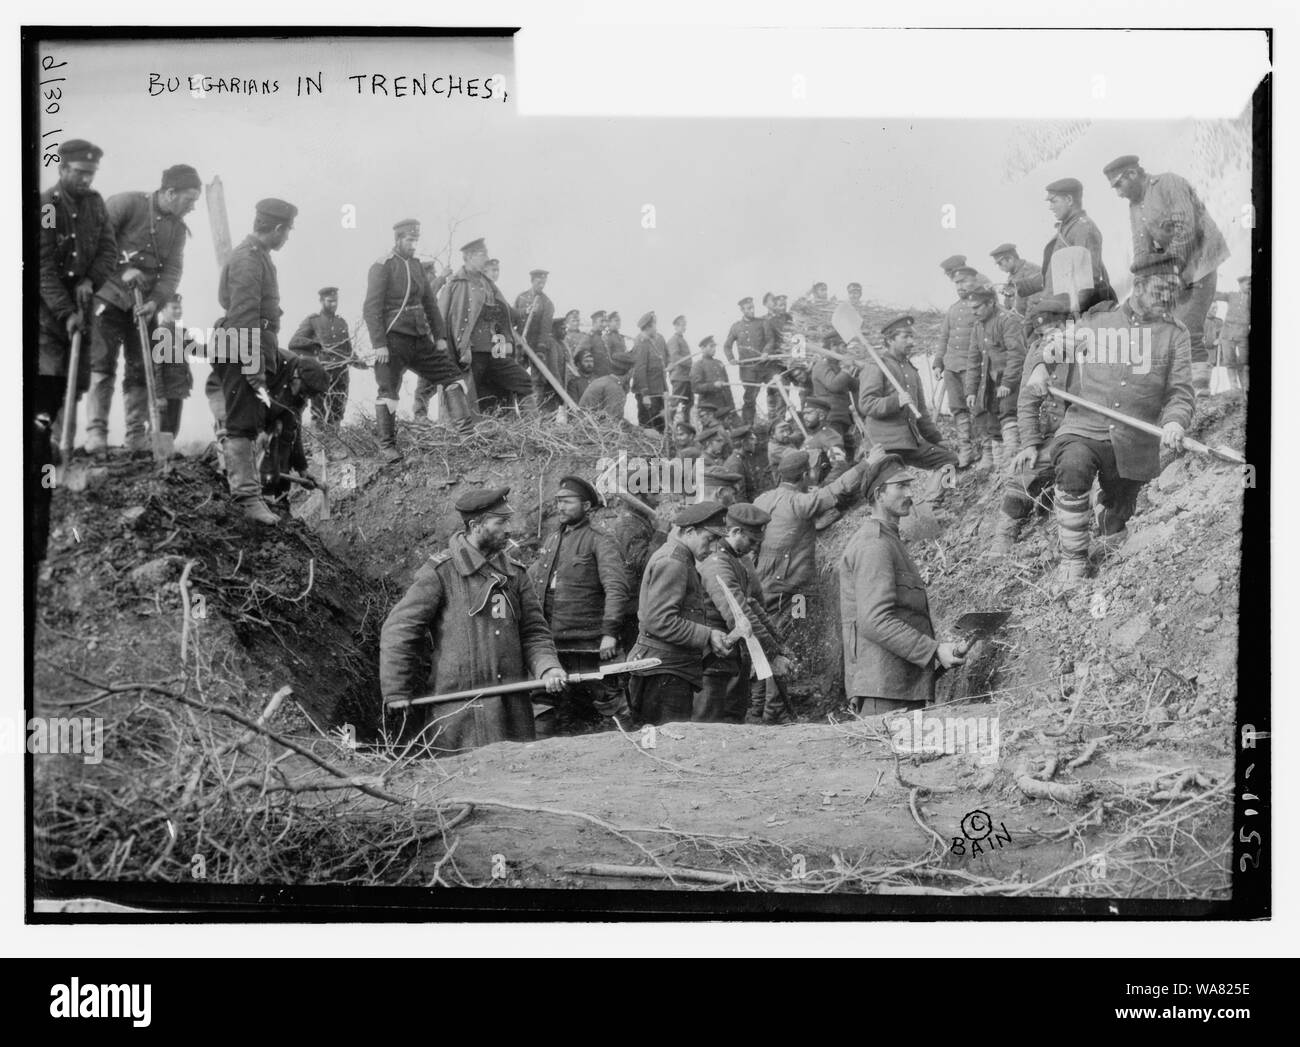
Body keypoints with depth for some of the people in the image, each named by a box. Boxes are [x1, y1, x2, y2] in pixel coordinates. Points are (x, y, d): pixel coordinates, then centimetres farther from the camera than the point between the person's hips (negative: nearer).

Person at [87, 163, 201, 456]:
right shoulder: (127, 204, -8)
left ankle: (137, 435, 8)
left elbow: (173, 271, 0)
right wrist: (122, 269, -23)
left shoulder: (178, 229, 8)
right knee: (103, 363, -9)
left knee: (140, 370, 4)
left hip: (145, 306, 5)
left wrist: (155, 301, -16)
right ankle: (96, 431, -9)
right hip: (111, 297, -5)